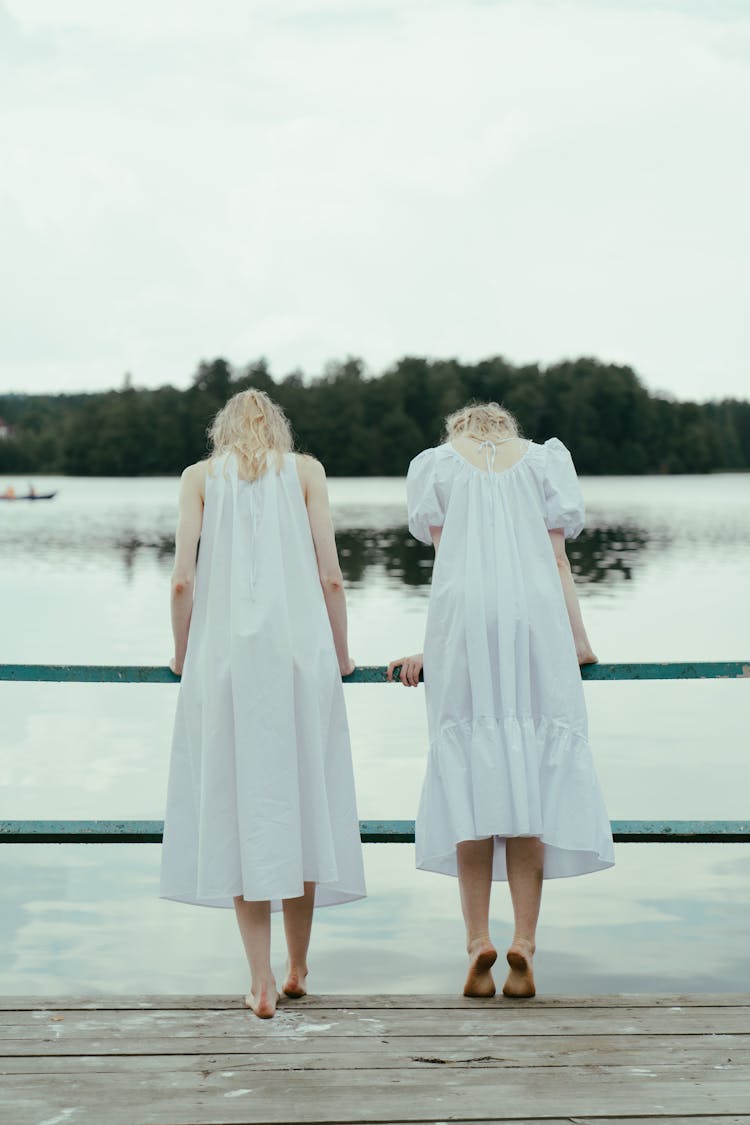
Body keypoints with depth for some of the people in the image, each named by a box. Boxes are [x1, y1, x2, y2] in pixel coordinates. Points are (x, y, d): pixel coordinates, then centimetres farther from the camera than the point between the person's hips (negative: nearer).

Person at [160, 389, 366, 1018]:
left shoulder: (200, 476, 9)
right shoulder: (305, 470, 10)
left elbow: (183, 579, 0)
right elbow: (330, 576, 2)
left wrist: (182, 654, 11)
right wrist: (340, 654, 11)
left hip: (225, 653, 0)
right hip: (299, 645, 1)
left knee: (241, 804, 1)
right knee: (305, 795, 10)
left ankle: (262, 981, -2)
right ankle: (298, 966, 20)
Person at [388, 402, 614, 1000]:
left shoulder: (437, 462, 17)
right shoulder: (542, 459, 18)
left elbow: (444, 560, 9)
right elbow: (556, 558, 8)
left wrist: (433, 646, 10)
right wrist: (579, 638, 6)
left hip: (463, 616, 0)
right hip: (535, 614, 0)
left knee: (469, 773, 1)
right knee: (531, 774, 0)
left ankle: (478, 939, -7)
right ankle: (525, 941, -9)